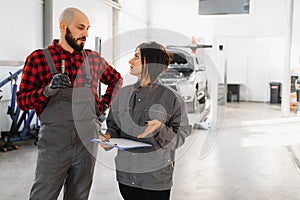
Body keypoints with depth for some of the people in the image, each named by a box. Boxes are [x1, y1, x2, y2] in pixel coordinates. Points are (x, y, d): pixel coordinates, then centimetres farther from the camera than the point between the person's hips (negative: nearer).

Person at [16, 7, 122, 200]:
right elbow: (22, 101, -3)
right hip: (54, 141, -3)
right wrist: (48, 90, -22)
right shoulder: (38, 59, -3)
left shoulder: (94, 59, 7)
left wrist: (102, 106, 10)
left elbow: (116, 80, 22)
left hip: (88, 139, 3)